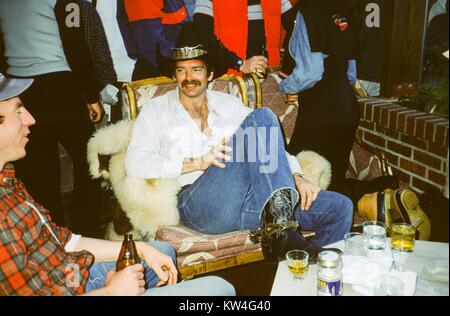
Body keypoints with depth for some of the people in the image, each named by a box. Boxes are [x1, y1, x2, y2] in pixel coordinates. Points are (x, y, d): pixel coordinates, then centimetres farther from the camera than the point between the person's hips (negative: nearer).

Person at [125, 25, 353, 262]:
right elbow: (135, 164, -2)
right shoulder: (156, 111, 14)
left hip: (254, 200, 4)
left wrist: (296, 178, 1)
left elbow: (272, 146, 21)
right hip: (198, 204, -4)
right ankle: (283, 232, -33)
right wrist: (198, 162, -14)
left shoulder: (229, 104, 25)